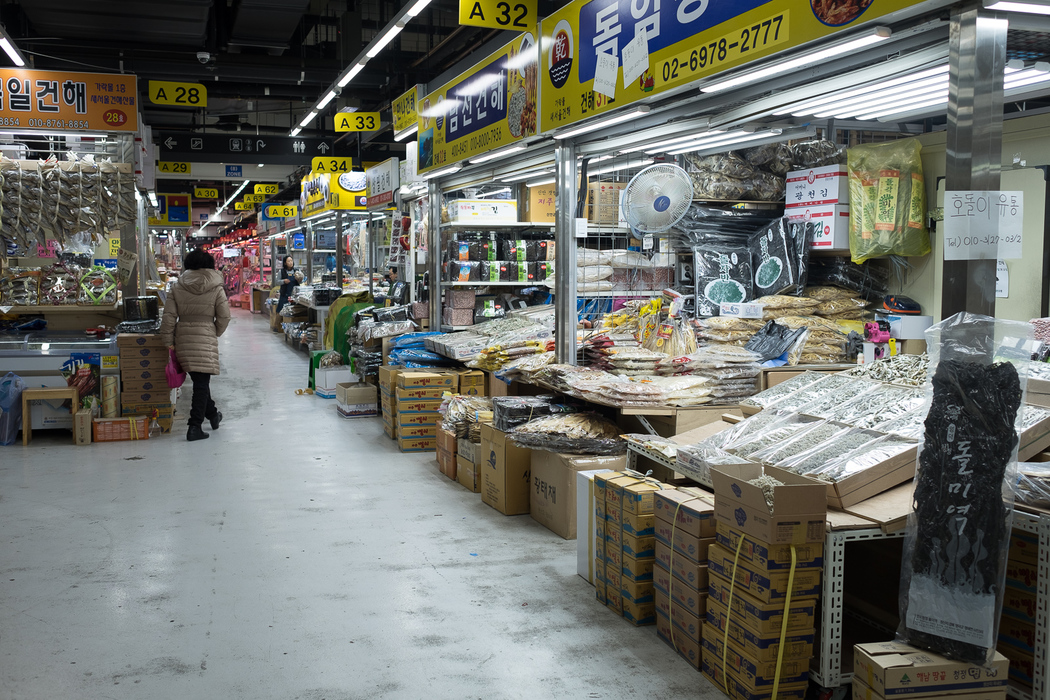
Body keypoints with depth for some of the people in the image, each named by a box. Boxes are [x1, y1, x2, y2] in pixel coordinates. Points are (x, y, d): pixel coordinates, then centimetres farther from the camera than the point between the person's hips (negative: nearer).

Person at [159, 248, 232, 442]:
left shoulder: (177, 287, 2)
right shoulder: (216, 288, -4)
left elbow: (169, 317, 0)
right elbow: (224, 317, -2)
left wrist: (168, 342, 6)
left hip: (183, 339, 3)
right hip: (205, 339, -3)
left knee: (199, 380, 19)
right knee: (201, 383, 0)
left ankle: (212, 415, 34)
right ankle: (195, 427, -3)